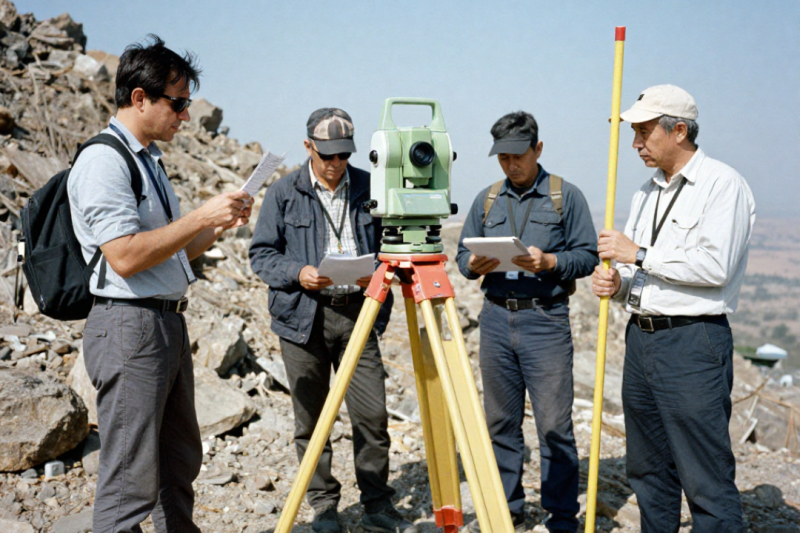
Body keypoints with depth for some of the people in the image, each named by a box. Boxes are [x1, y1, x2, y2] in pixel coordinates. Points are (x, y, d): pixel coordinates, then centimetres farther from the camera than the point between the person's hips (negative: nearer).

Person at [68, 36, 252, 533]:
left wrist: (220, 225, 7)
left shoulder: (151, 159, 17)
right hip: (129, 325, -10)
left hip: (170, 322, 10)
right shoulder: (103, 160, -12)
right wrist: (201, 217, -18)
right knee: (131, 481, -5)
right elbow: (125, 256, -21)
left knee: (181, 464, 17)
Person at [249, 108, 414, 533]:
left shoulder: (368, 188, 8)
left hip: (357, 313, 1)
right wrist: (298, 272, -16)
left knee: (373, 415, 0)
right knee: (311, 421, 6)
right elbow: (261, 255, 2)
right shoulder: (283, 193, 3)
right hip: (303, 317, -1)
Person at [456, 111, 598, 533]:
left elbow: (587, 255, -2)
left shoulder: (566, 196, 2)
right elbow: (462, 254, 12)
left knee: (554, 425, -4)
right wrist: (474, 264, -10)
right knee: (500, 423, 10)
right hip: (495, 318, 4)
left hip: (545, 319, -4)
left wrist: (549, 262, -19)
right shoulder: (486, 200, 14)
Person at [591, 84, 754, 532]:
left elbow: (716, 266, -19)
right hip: (641, 338, 8)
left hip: (693, 343, -8)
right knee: (649, 472, 14)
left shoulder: (723, 184, -7)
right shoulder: (647, 193, 18)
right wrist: (616, 283, 1)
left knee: (707, 482, -5)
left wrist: (640, 254, -14)